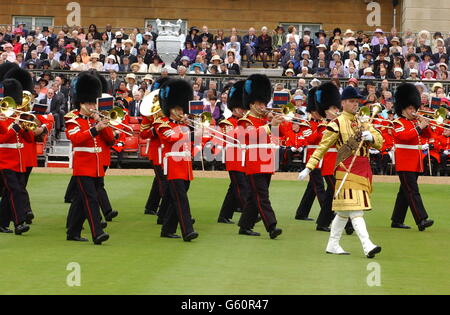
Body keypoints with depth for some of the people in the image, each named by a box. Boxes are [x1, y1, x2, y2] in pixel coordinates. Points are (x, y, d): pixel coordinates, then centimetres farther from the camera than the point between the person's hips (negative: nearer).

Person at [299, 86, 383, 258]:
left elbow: (380, 141, 10)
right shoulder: (337, 124, -4)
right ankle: (367, 246, -21)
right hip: (347, 170, -7)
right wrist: (308, 168, -8)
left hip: (363, 169, 7)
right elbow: (322, 147, -4)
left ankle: (333, 245, 20)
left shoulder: (362, 122, 16)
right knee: (355, 210, -13)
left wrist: (371, 137, -13)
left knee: (344, 211, 12)